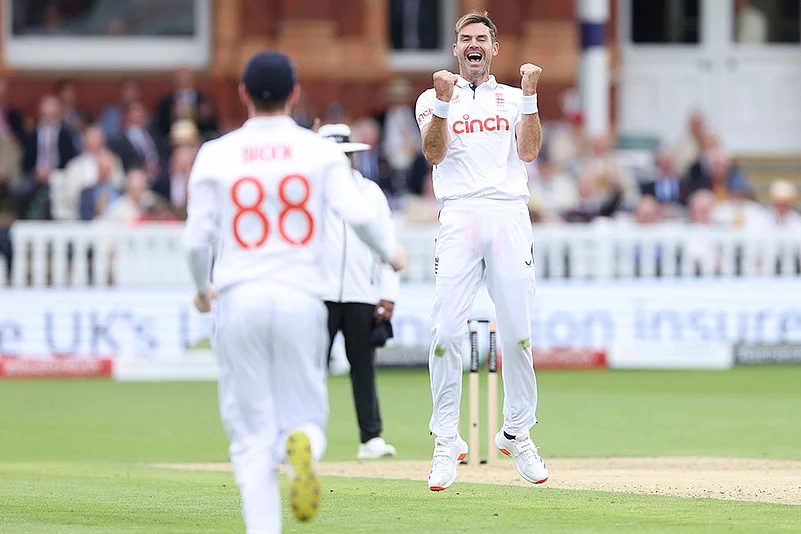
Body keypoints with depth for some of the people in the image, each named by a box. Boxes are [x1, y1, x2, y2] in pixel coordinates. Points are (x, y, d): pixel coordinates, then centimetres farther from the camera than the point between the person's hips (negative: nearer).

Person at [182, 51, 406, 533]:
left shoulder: (216, 155, 3)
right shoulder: (320, 151, 2)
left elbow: (197, 239, 0)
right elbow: (358, 213, -10)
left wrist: (203, 287, 20)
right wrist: (391, 252, 10)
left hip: (239, 299, 0)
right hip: (301, 297, 0)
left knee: (252, 434, 6)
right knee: (304, 410, 12)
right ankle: (303, 444, -25)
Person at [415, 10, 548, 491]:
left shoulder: (515, 99, 19)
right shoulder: (434, 99, 15)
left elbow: (528, 151, 2)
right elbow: (434, 153, -2)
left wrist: (530, 95, -5)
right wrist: (444, 101, -14)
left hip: (511, 216, 1)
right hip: (459, 214, -1)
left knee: (518, 332, -2)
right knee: (448, 330, -11)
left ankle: (517, 433, 13)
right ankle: (447, 442, -5)